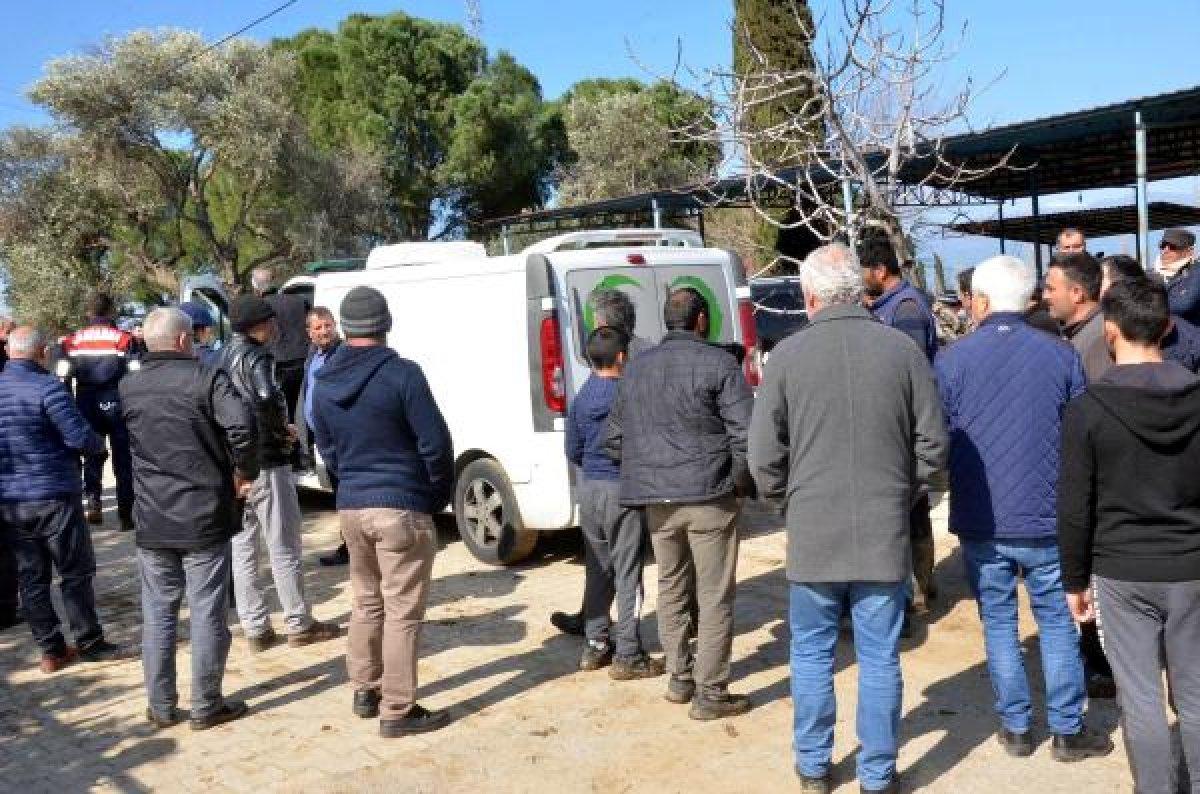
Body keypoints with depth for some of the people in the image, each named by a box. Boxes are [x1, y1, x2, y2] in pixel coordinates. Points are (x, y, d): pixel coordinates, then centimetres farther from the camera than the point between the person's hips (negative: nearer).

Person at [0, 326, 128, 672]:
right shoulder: (47, 387, -15)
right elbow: (80, 437, -20)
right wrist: (99, 443, 0)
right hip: (52, 496, -6)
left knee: (31, 576, 11)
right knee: (76, 573, 5)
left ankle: (51, 650, 16)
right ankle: (89, 643, 11)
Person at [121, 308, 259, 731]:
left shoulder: (127, 387, 6)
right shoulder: (206, 378, -10)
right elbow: (241, 425, -24)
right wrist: (244, 470, -9)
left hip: (151, 521, 4)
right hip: (204, 517, -4)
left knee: (157, 613, 14)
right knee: (207, 613, 5)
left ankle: (161, 706, 22)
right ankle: (206, 706, 14)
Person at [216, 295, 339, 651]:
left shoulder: (222, 357, 12)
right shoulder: (256, 356, -14)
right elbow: (268, 397, -33)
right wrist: (282, 429, -16)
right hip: (265, 462, -8)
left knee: (242, 547, 11)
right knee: (284, 545, 3)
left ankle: (255, 629, 16)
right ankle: (300, 625, 13)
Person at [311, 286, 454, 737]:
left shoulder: (324, 383, 6)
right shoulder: (401, 374, -14)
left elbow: (327, 449, 14)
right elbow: (435, 443, -14)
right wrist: (441, 496, 0)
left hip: (351, 507, 7)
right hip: (402, 507, -6)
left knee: (366, 602, 21)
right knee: (402, 612, 1)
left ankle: (364, 691, 32)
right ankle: (398, 710, 7)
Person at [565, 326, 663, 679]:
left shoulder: (581, 397, 5)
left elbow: (573, 451, 11)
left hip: (589, 487, 6)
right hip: (623, 488, -6)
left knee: (597, 570, 16)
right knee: (627, 573, 2)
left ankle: (595, 646, 24)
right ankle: (628, 656, 7)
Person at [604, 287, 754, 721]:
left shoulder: (636, 367, 11)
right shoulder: (718, 363, -7)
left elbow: (614, 439, 14)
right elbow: (744, 435, -13)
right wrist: (742, 483, 0)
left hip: (657, 500, 5)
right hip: (709, 497, -5)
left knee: (671, 588, 18)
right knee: (714, 596, 3)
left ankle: (679, 679, 27)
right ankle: (709, 693, 8)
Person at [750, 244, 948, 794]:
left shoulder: (788, 355, -7)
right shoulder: (902, 350, -3)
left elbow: (764, 456, -5)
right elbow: (933, 444, 1)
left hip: (812, 533, -1)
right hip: (886, 533, 1)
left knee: (812, 655, 15)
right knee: (880, 660, 10)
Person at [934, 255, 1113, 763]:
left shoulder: (950, 361, -7)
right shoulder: (1061, 355, -4)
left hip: (980, 521, 0)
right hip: (1045, 518, 1)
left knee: (998, 624, 12)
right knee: (1057, 623, 13)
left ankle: (1016, 728, 21)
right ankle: (1067, 731, 20)